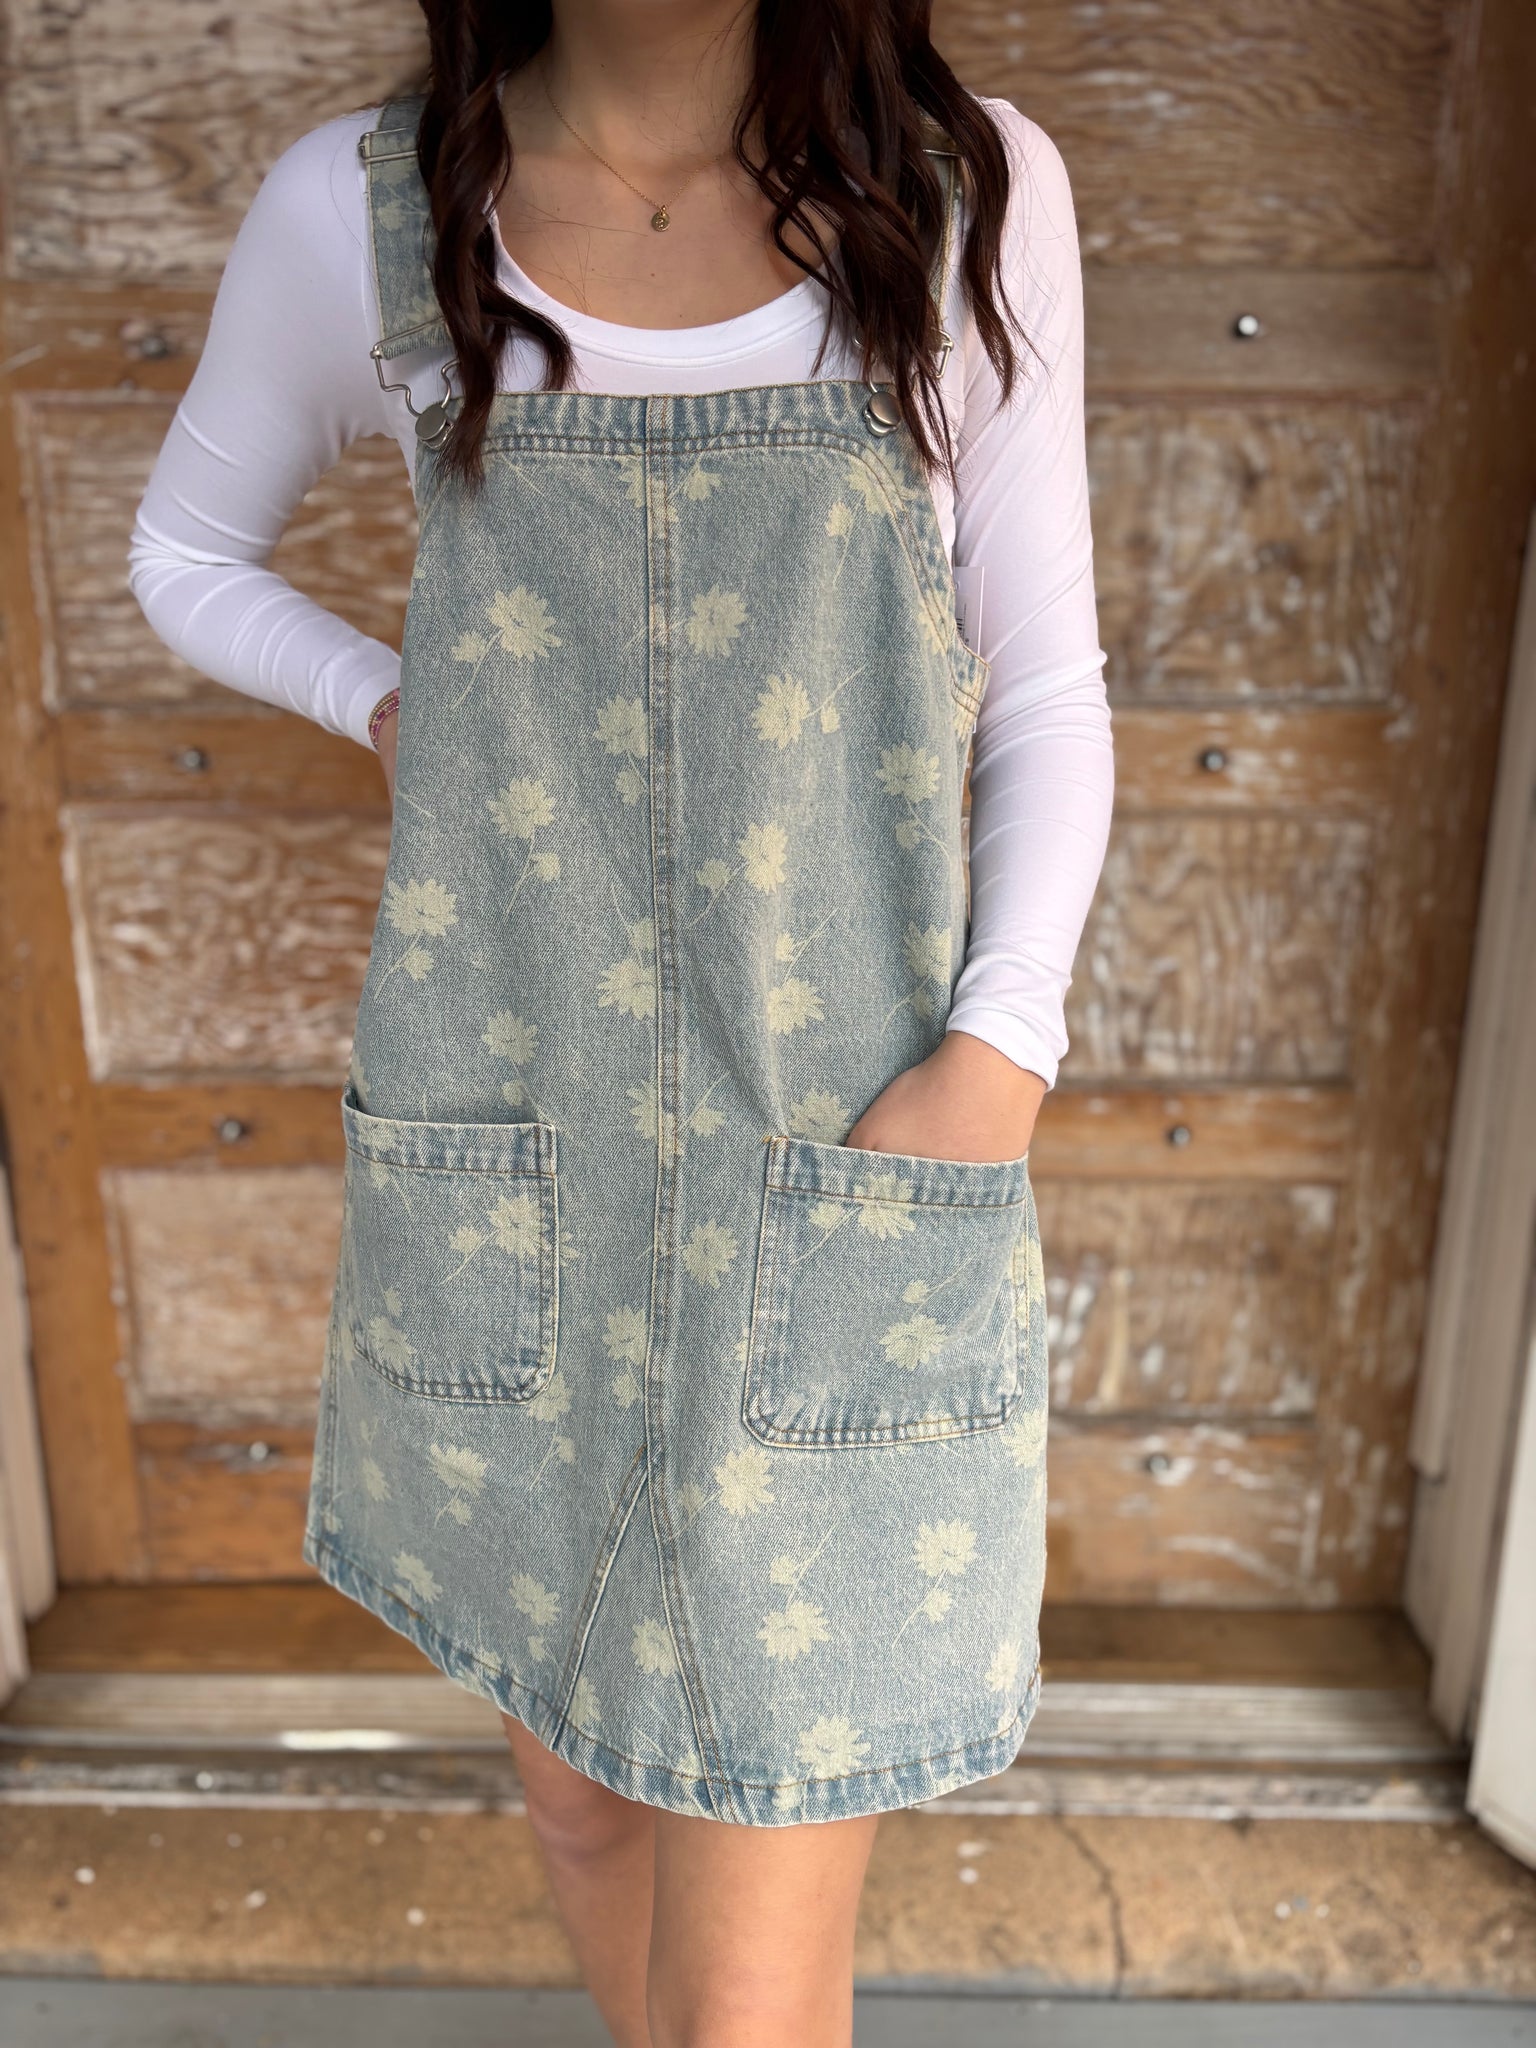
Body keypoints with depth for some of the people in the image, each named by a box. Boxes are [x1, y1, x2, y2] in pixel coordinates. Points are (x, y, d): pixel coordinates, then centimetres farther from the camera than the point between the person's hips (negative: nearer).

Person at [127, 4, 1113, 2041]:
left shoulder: (975, 191, 0)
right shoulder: (362, 208, 2)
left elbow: (1044, 685, 4)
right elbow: (189, 552, 18)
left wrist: (1002, 1044, -10)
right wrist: (389, 704, -1)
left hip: (846, 1186, -1)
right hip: (516, 1170, 2)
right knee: (581, 1790, 23)